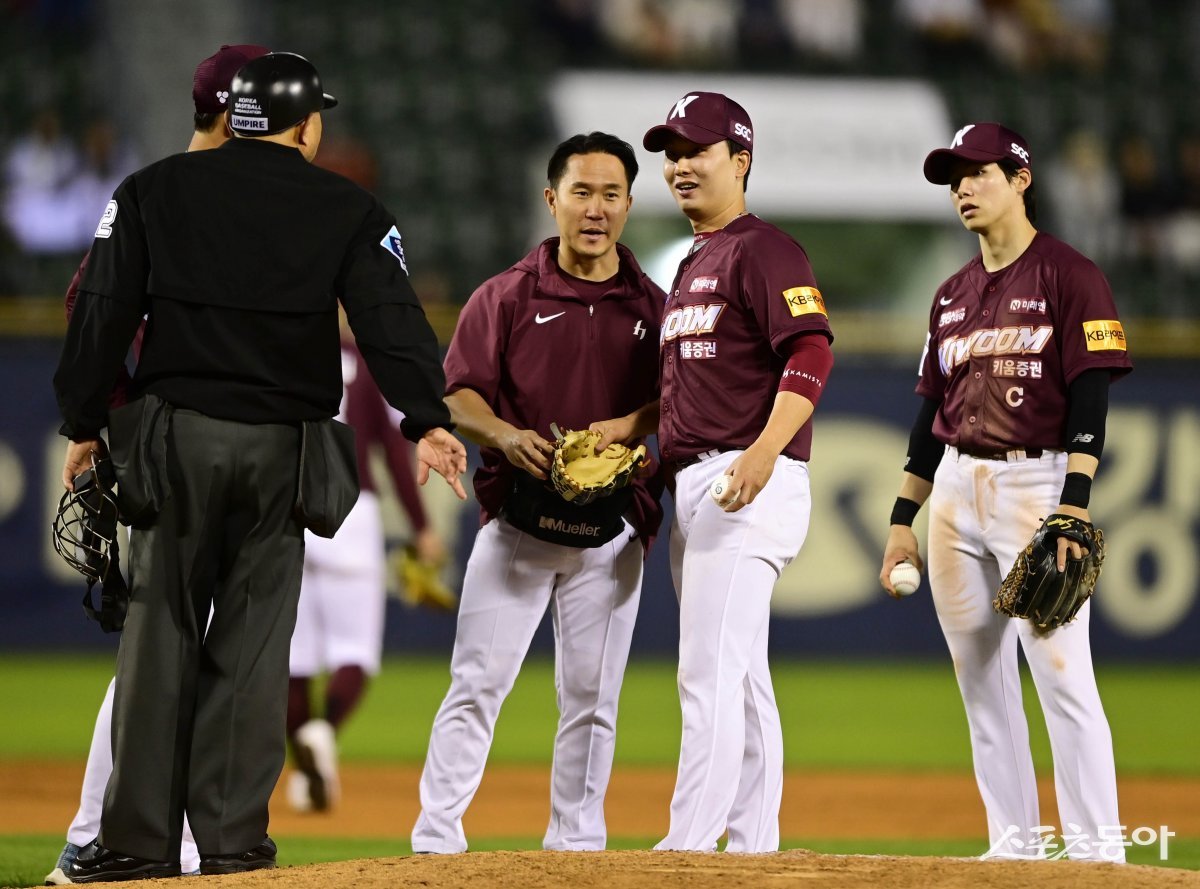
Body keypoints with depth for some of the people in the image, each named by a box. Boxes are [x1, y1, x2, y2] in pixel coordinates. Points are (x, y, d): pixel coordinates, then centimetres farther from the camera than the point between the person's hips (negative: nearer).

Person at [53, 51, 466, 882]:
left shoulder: (154, 190, 7)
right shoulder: (347, 211, 4)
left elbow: (103, 313, 4)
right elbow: (391, 314, -8)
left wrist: (84, 424, 10)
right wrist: (426, 420, -16)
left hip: (175, 437, 0)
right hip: (282, 446, 0)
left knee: (161, 634, 3)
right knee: (253, 641, 4)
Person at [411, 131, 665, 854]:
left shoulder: (653, 308, 8)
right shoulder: (505, 297, 4)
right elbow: (458, 395, 1)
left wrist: (629, 429, -15)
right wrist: (506, 435, -19)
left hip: (610, 535, 2)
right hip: (515, 526, -1)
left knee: (591, 696, 5)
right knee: (478, 684, -6)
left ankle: (576, 846, 13)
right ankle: (436, 838, -4)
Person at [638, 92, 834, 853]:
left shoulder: (764, 250, -7)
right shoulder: (691, 266, 22)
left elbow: (811, 353, -19)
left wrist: (763, 453, -30)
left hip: (751, 485, -10)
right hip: (694, 487, 10)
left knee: (711, 674, -15)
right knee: (741, 679, 10)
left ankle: (687, 848, -19)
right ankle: (754, 849, 13)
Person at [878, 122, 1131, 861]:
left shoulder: (1070, 276, -4)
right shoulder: (953, 295, 17)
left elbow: (1091, 400, -11)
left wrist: (1073, 508, -20)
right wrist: (904, 518, 15)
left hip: (1036, 482, -7)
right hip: (956, 491, 7)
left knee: (1062, 675, -12)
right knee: (981, 683, 6)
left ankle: (1098, 851, -12)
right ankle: (1015, 847, 11)